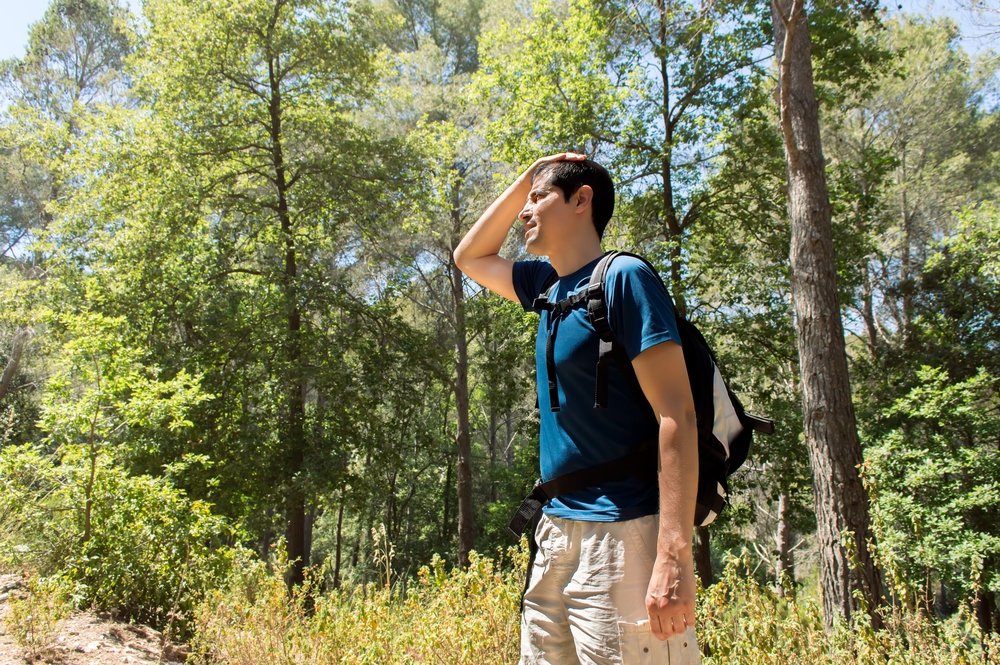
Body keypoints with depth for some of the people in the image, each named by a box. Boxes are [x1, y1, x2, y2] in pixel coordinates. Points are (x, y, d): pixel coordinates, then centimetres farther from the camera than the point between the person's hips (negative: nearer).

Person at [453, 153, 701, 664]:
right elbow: (469, 257, 29)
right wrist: (524, 178, 17)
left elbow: (677, 415, -17)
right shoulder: (551, 286, 13)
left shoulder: (623, 278, -10)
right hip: (558, 528, 8)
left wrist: (674, 555, -24)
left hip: (622, 536, -8)